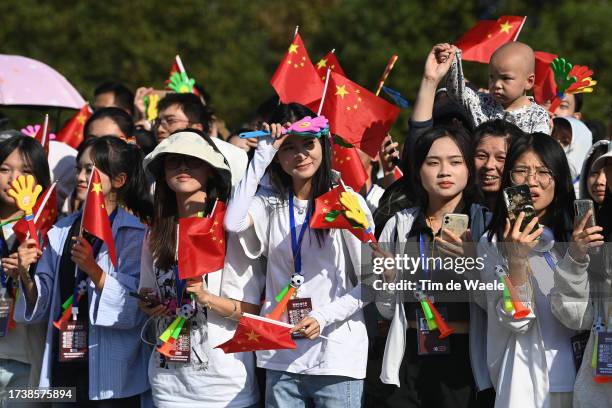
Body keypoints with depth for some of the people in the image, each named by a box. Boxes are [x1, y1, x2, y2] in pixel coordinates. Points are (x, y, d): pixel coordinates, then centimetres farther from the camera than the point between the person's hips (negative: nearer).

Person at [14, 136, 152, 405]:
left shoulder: (134, 233, -6)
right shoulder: (61, 231, 9)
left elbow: (134, 308, -15)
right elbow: (41, 306, 9)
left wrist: (94, 270, -26)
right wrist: (25, 275, -9)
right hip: (64, 367, 5)